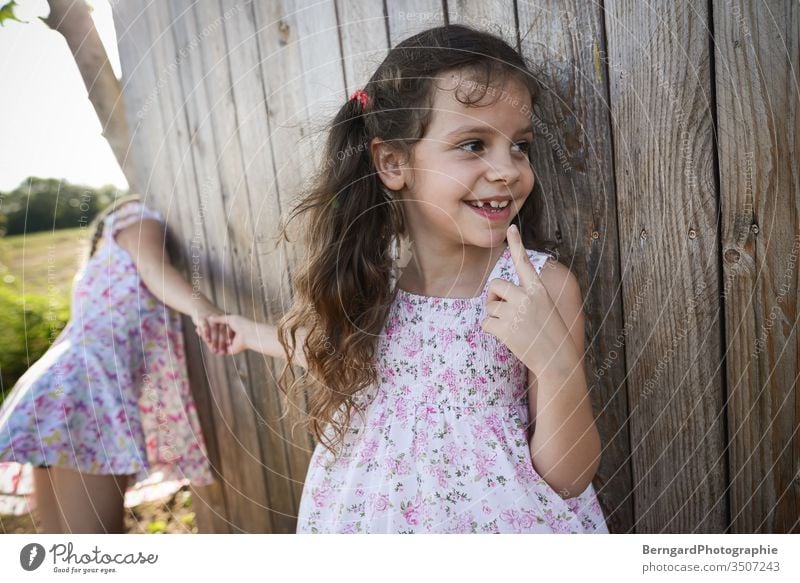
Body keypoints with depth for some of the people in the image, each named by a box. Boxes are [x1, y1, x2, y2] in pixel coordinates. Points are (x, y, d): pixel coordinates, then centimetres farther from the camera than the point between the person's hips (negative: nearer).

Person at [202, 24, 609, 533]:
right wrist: (257, 334, 22)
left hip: (498, 519, -2)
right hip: (366, 513, 3)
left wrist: (557, 360, -32)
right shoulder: (359, 271, -13)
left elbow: (569, 478, -17)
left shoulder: (543, 283, -19)